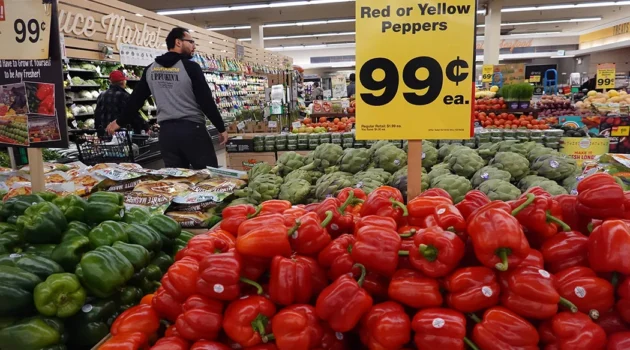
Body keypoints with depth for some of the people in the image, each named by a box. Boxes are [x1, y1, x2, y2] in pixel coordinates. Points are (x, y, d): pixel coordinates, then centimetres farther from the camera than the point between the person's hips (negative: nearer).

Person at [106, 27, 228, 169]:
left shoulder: (150, 70, 10)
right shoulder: (190, 67, -6)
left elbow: (136, 99, 16)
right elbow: (206, 100, -9)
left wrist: (120, 122, 30)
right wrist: (221, 128, -1)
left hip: (166, 131, 5)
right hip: (192, 129, -5)